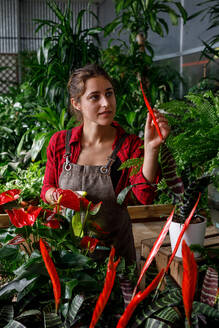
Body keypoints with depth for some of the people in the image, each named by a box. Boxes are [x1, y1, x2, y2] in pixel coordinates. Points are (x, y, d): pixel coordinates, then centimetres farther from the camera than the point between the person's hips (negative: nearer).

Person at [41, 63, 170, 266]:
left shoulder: (130, 145, -14)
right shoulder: (60, 142, -10)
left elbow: (144, 196, -29)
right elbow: (47, 187, 4)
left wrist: (151, 148, -42)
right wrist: (53, 195, -19)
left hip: (115, 247, -1)